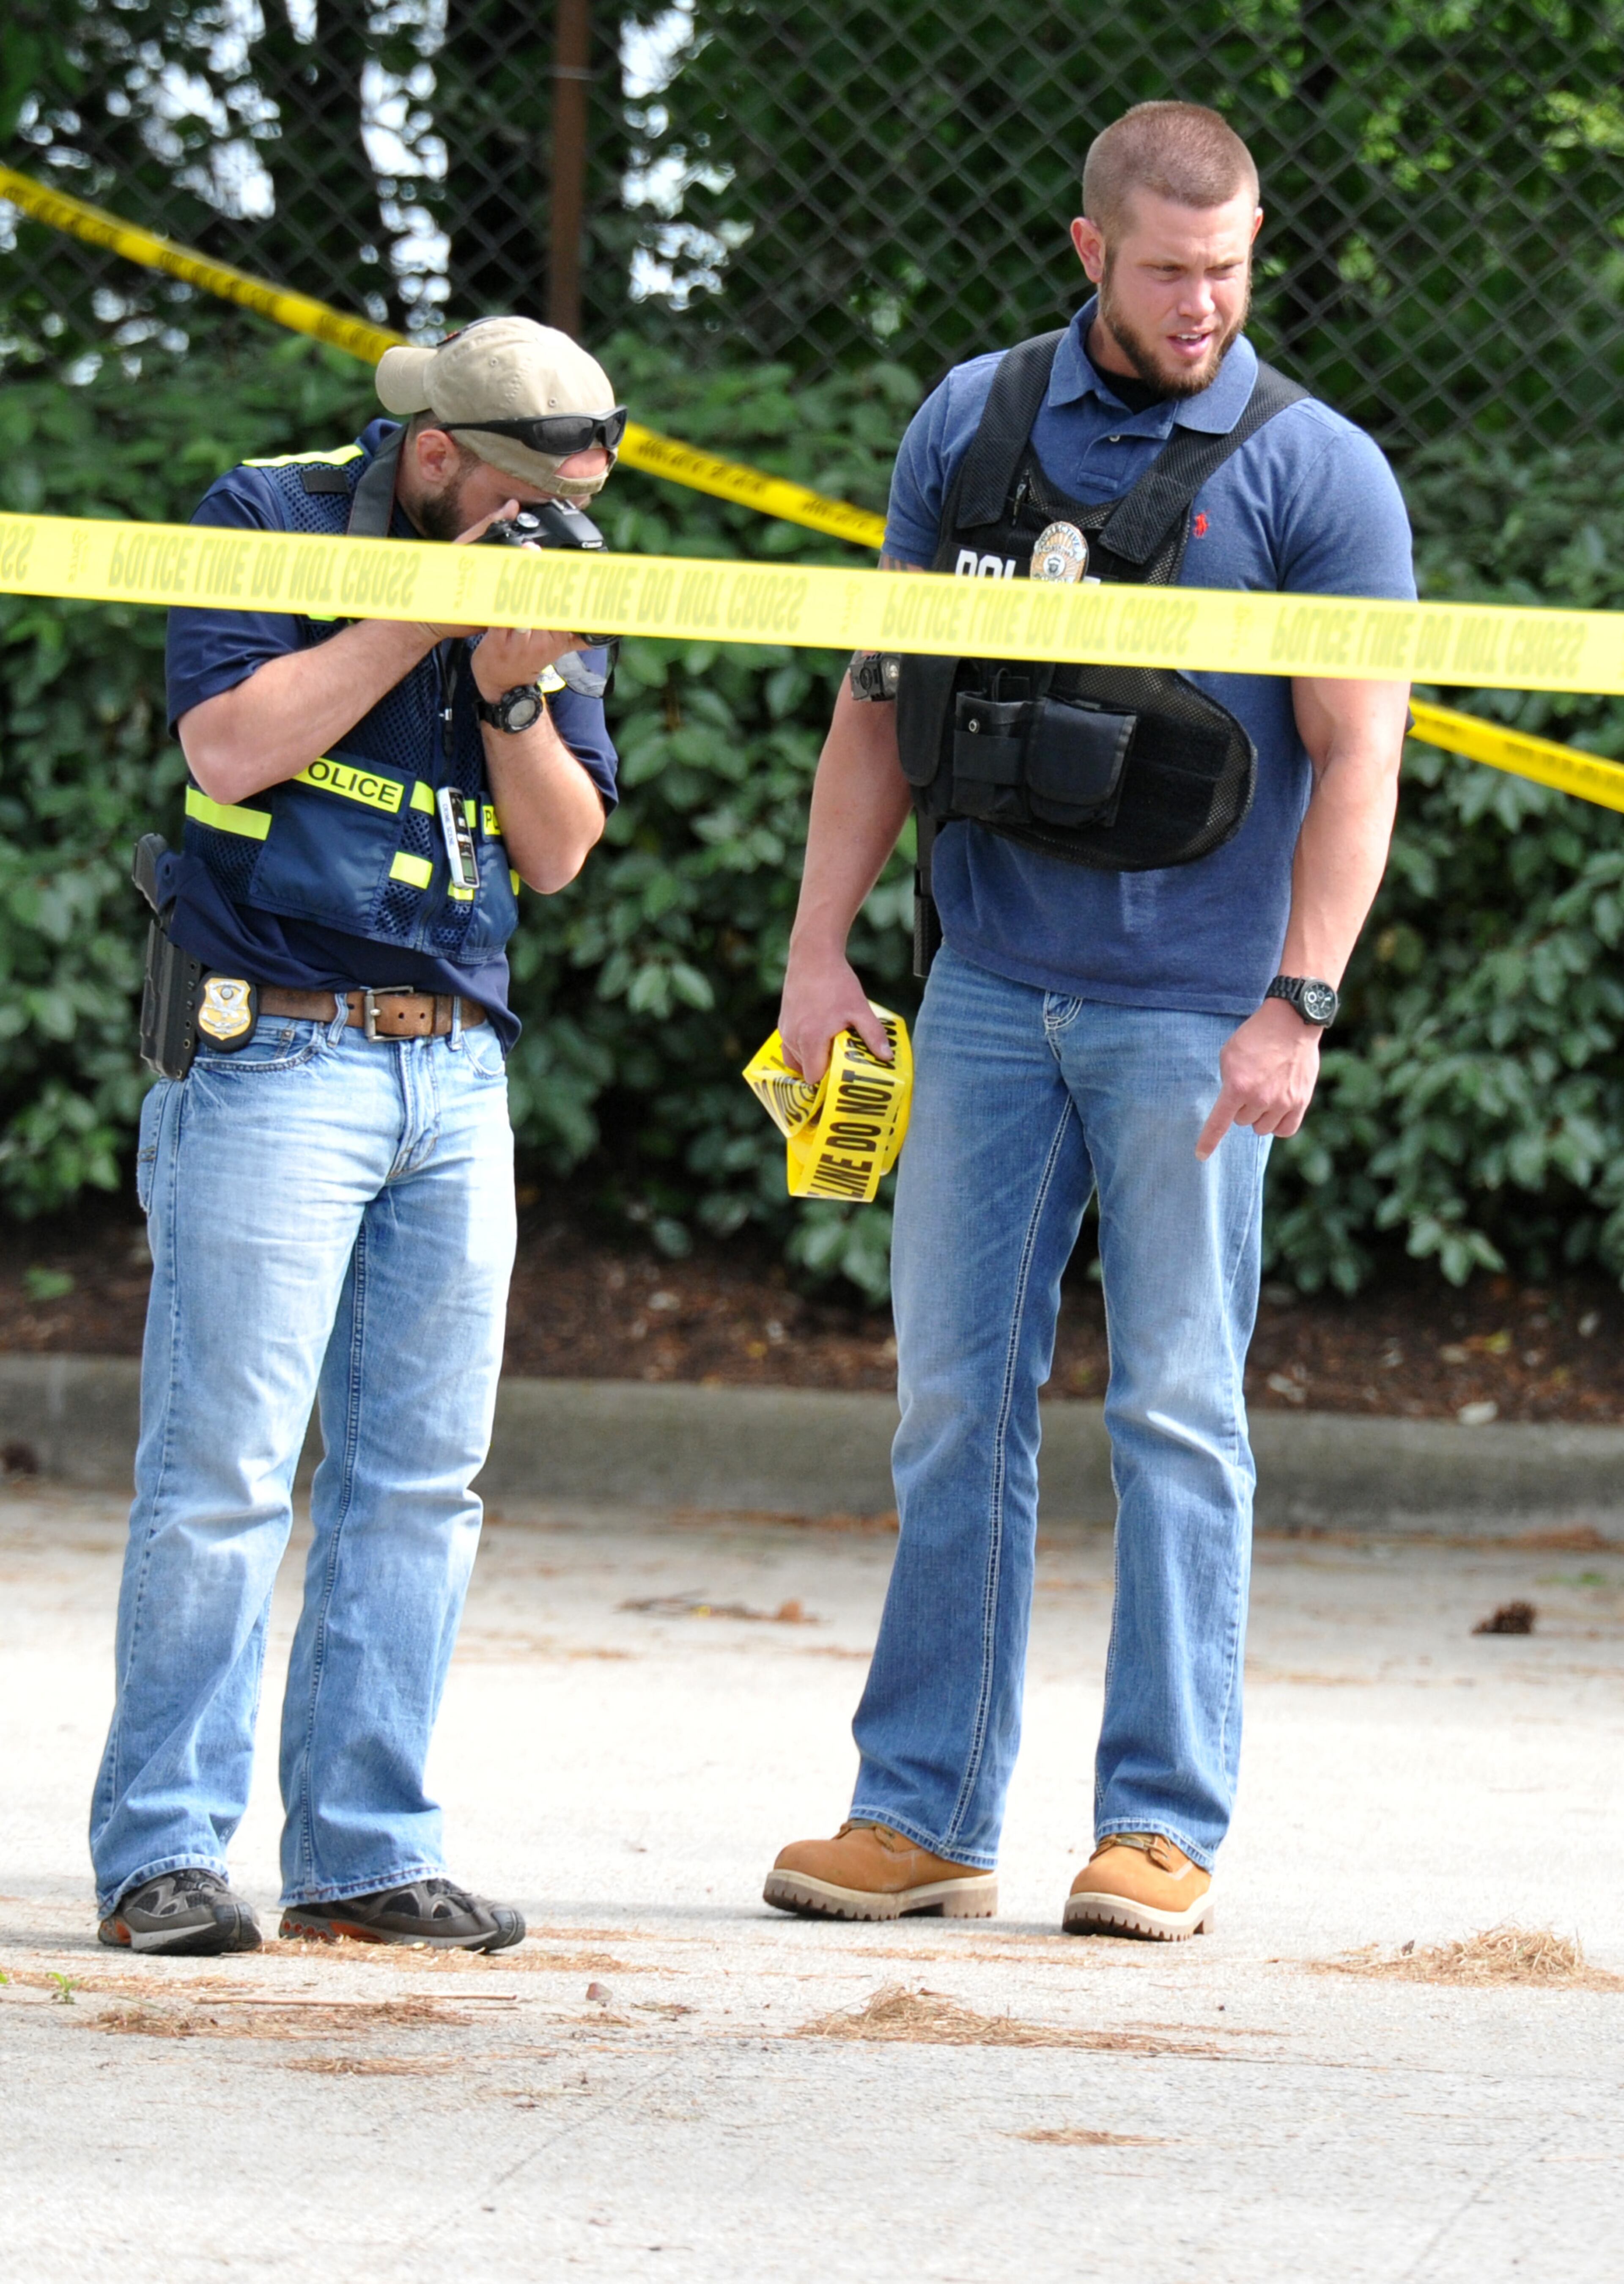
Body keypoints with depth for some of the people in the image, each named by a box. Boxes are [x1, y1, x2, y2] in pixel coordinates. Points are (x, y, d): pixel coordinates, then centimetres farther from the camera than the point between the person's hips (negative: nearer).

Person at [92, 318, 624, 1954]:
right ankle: (162, 1852, -4)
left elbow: (560, 853, 10)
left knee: (419, 1475, 5)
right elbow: (229, 738, -14)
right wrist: (428, 614, -14)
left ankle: (364, 1852, 9)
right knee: (222, 1469, -8)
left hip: (455, 1068, 6)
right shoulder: (269, 519, -2)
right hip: (274, 1060, -6)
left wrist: (517, 691, -7)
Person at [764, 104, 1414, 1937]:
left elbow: (1356, 757, -7)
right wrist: (820, 946, 6)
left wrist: (1297, 1007, -15)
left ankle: (1162, 1824, 4)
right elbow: (884, 697, 12)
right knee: (953, 1399, 4)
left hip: (1188, 1011, -3)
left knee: (1177, 1412, -1)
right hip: (989, 991, 4)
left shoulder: (1315, 473, -3)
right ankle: (924, 1812, 10)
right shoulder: (972, 424, 8)